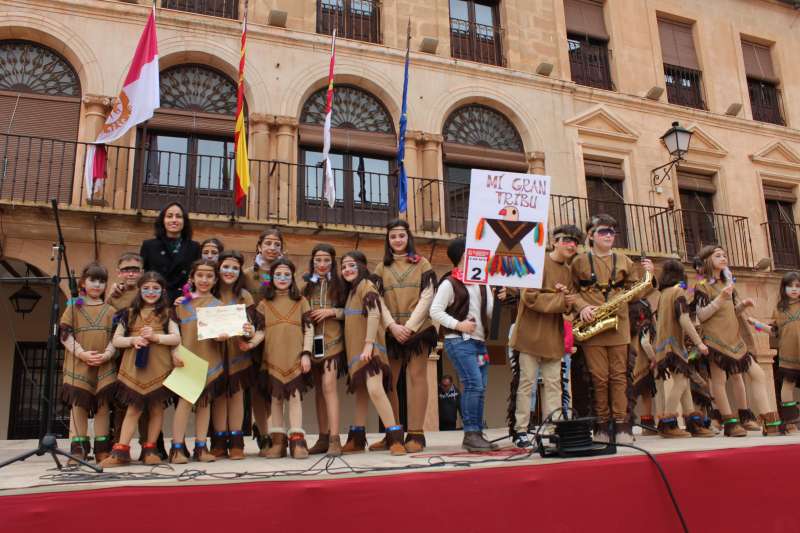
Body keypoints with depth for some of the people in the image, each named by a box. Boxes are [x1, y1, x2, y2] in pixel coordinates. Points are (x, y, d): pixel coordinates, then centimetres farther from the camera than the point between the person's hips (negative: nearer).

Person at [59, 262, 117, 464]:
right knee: (78, 404, -3)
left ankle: (102, 448, 7)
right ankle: (78, 448, 1)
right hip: (78, 365, -1)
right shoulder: (74, 307, 9)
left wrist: (107, 354, -11)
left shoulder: (110, 310, 12)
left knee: (104, 405, 1)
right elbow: (65, 335, 1)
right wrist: (82, 353, -12)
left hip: (105, 366, 1)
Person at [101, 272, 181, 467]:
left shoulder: (166, 313, 8)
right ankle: (121, 451, 3)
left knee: (156, 408, 5)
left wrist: (155, 337, -15)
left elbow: (176, 338, -2)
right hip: (134, 368, 1)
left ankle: (150, 449, 15)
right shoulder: (130, 313, 12)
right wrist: (133, 340, -10)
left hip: (159, 368, 0)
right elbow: (116, 340, 9)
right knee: (133, 409, 0)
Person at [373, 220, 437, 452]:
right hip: (391, 331, 3)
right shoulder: (381, 268, 14)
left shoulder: (422, 264, 8)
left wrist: (410, 326, -12)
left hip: (418, 329, -2)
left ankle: (415, 434, -5)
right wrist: (393, 326, -10)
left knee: (417, 376, -6)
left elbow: (427, 297, -1)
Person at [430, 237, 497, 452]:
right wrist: (458, 324, -17)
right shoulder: (449, 283, -5)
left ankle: (477, 434, 14)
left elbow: (490, 311, 11)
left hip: (479, 341, 7)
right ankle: (470, 434, -10)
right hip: (459, 341, -7)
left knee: (479, 388, 7)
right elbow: (435, 311, -9)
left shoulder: (481, 283, 14)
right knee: (474, 384, -16)